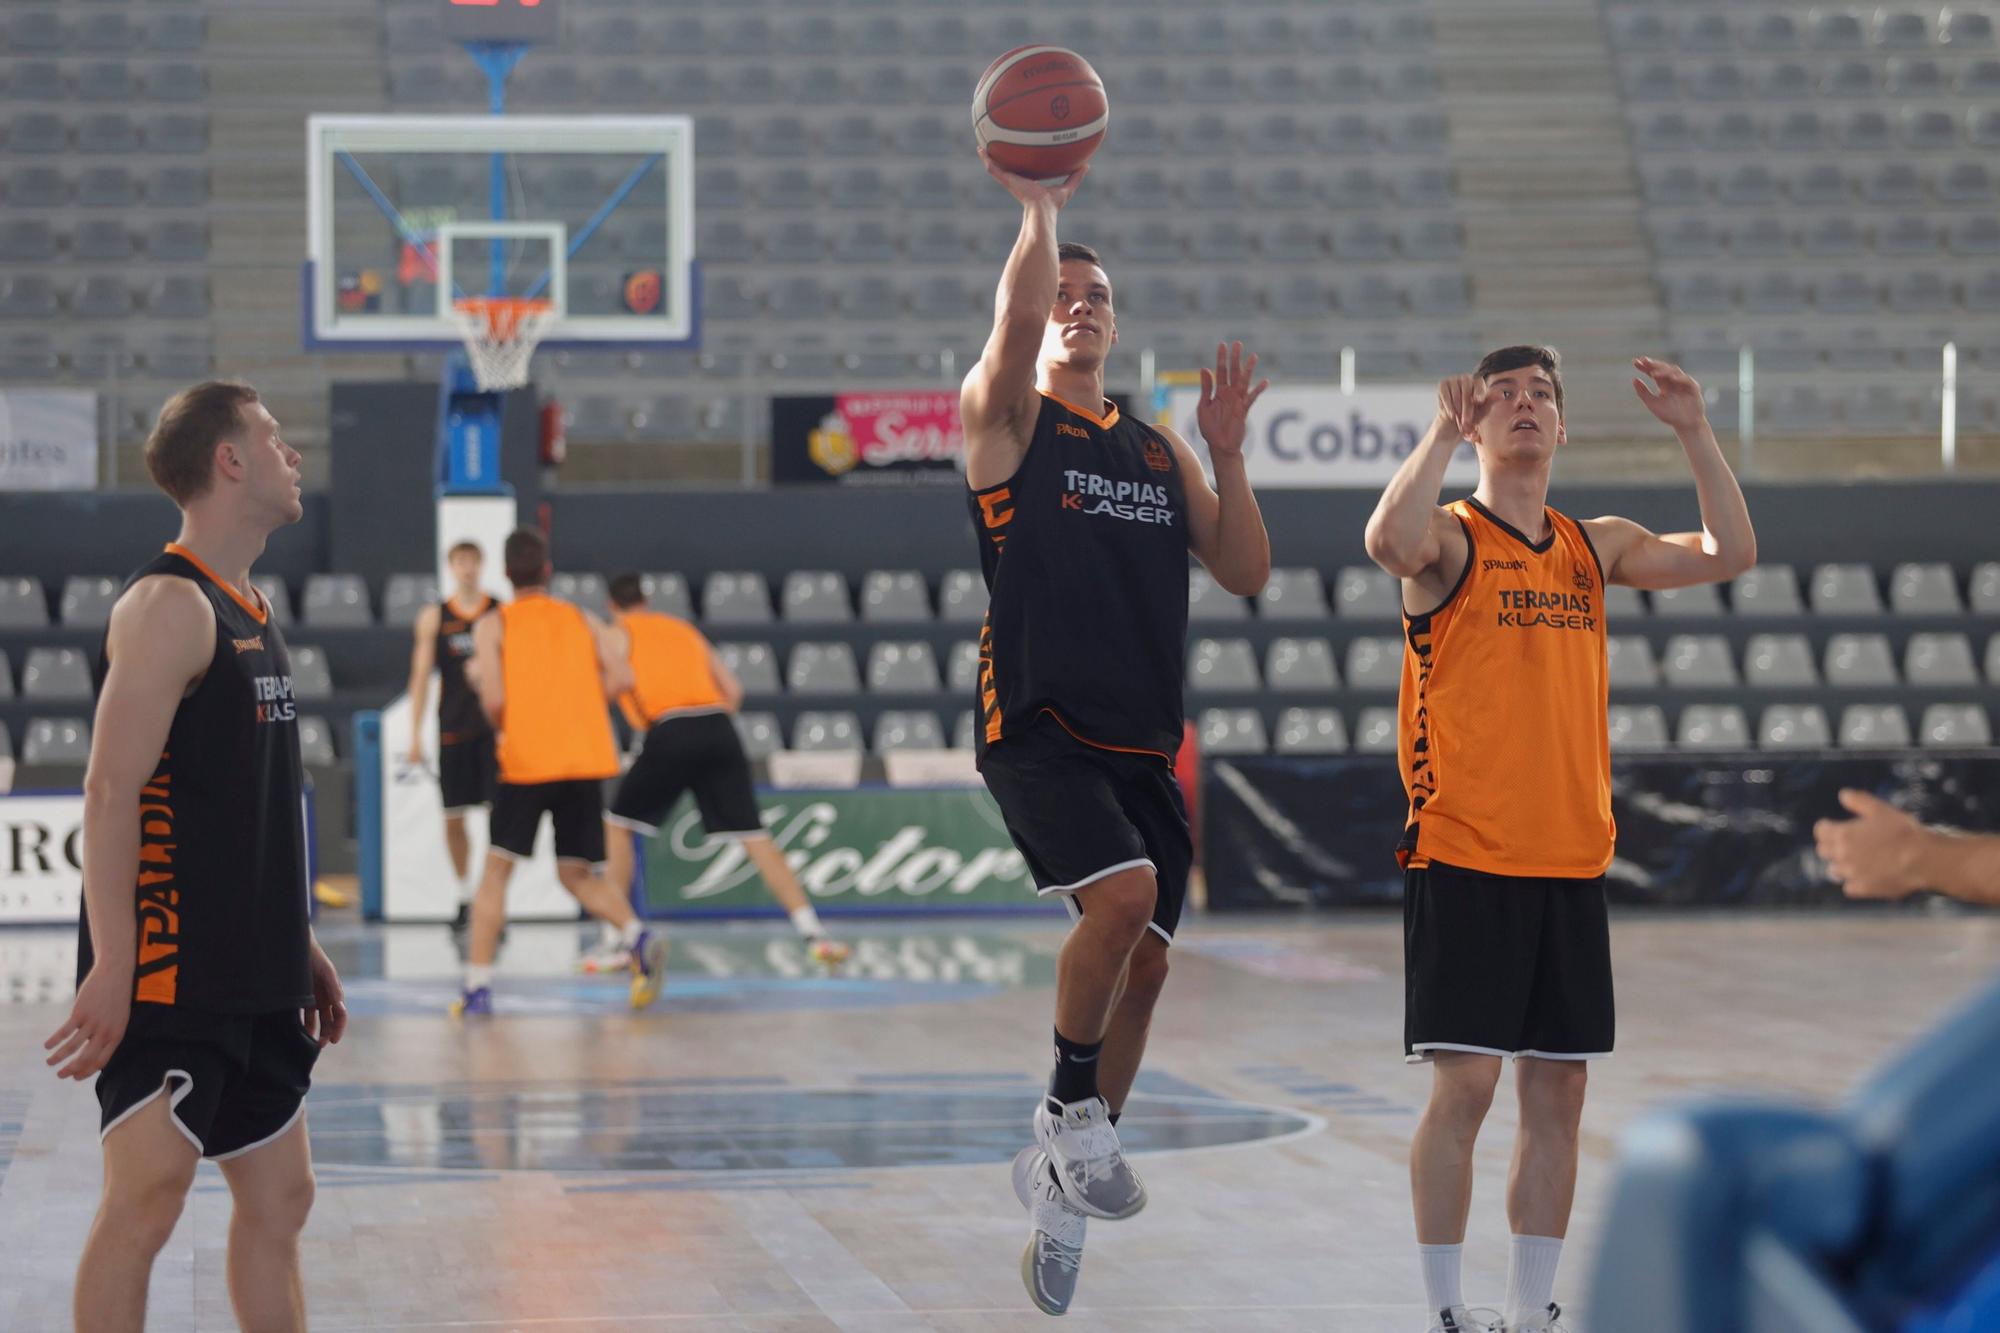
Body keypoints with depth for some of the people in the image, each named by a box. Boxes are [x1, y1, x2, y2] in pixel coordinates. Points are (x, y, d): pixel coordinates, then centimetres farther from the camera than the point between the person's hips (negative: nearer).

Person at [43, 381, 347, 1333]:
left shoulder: (249, 611, 17)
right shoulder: (169, 603, -12)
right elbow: (111, 791, -19)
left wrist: (299, 946, 22)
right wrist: (112, 966, -24)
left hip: (253, 979, 9)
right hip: (171, 973, -9)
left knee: (278, 1198, 10)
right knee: (147, 1195, -9)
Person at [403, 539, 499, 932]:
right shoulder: (434, 618, 5)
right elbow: (421, 676, 4)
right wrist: (415, 735, -1)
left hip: (495, 726, -1)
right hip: (453, 728, 1)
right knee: (453, 818, 3)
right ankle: (465, 895, 17)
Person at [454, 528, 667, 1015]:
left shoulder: (492, 626, 4)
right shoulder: (584, 620, 14)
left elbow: (494, 698, -9)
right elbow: (621, 678, -1)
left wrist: (502, 727, 12)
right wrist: (575, 705, 12)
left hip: (525, 761, -3)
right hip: (587, 761, 3)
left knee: (496, 870, 9)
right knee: (578, 874, 14)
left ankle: (478, 987, 1)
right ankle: (640, 938, -13)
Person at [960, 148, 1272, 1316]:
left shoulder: (1161, 451, 17)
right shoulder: (1010, 419, 2)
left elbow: (1247, 574, 11)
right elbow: (1014, 328, -20)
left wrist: (1227, 453, 1)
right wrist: (1041, 213, -23)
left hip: (1143, 740, 6)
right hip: (1039, 727, -6)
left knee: (1144, 964, 4)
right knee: (1124, 890, -28)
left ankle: (1063, 1188, 19)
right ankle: (1071, 1114, -7)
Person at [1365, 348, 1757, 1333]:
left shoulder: (1595, 546, 15)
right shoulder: (1450, 537, -3)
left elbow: (1728, 556, 7)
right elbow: (1390, 541, -26)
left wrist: (1694, 434, 1)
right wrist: (1445, 427, -21)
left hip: (1570, 862, 6)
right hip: (1465, 860, -5)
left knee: (1557, 1092, 6)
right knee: (1464, 1083, -7)